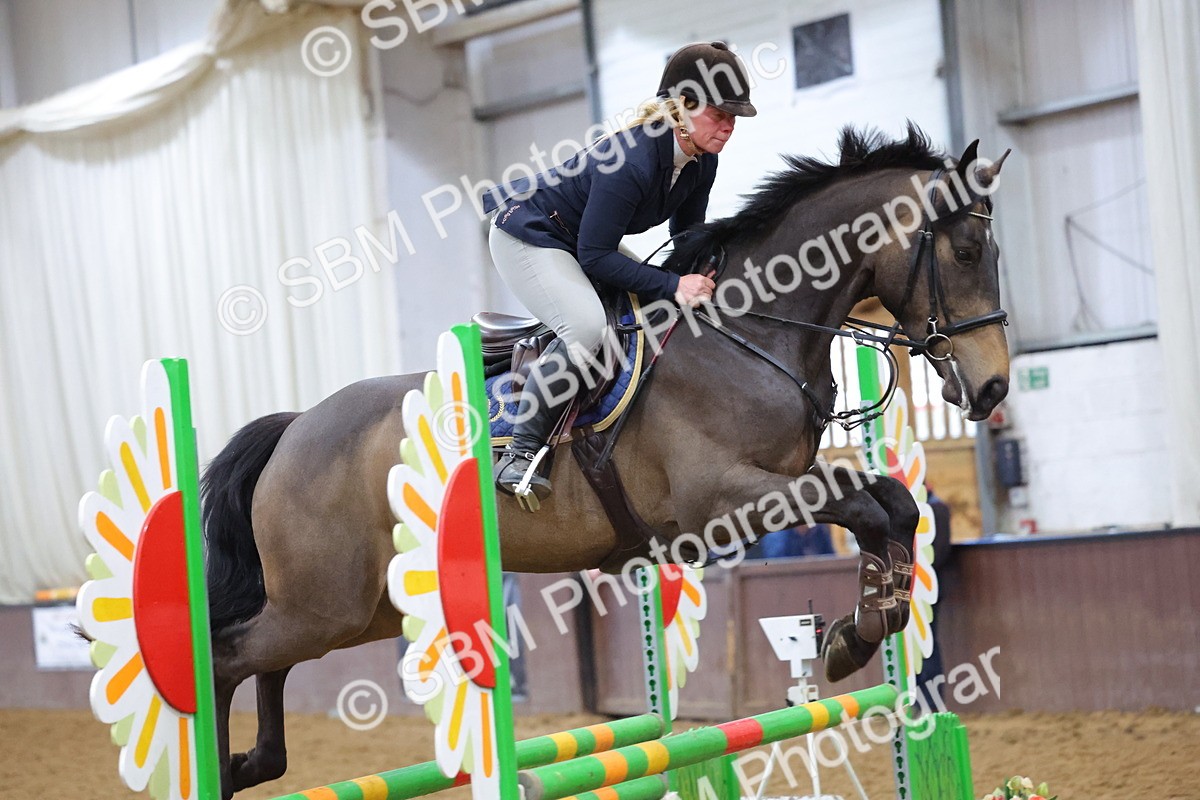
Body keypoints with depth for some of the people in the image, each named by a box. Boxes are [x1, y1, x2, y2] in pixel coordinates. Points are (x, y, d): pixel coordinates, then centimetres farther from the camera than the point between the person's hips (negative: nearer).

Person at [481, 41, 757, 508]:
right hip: (527, 237, -10)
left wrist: (701, 276, -12)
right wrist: (674, 286, -35)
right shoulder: (630, 161, -34)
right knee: (586, 326, -32)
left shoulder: (702, 162, -8)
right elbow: (595, 258, -31)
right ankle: (519, 455, -23)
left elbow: (687, 235, 9)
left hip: (589, 244, 10)